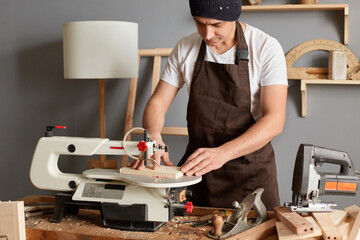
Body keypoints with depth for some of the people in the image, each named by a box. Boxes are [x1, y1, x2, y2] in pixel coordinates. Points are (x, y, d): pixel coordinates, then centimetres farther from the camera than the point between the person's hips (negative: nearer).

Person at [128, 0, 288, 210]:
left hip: (250, 172, -2)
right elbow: (158, 102, 2)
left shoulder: (266, 48, -12)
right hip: (196, 167, 3)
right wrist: (153, 136, -21)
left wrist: (222, 153, -33)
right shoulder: (185, 49, 0)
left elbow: (274, 121, -19)